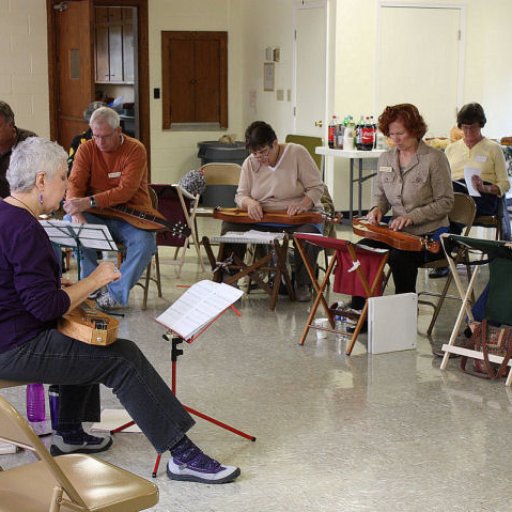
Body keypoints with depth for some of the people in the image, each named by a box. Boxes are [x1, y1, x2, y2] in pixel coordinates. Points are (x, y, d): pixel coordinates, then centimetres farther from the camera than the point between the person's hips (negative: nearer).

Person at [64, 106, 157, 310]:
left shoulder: (135, 149, -11)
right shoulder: (87, 149, 0)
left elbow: (126, 190, -22)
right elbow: (75, 184, -7)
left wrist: (89, 202, -34)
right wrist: (77, 211, -30)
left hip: (130, 217, -3)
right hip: (97, 217, 3)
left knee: (145, 242, -32)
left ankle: (116, 294, -14)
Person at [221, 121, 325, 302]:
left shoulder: (297, 153, -10)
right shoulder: (250, 163, 1)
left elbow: (316, 187, -8)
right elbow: (240, 195, 2)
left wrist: (303, 204, -28)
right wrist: (250, 202, -23)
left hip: (300, 216, -3)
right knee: (230, 225, -21)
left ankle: (303, 285, -13)